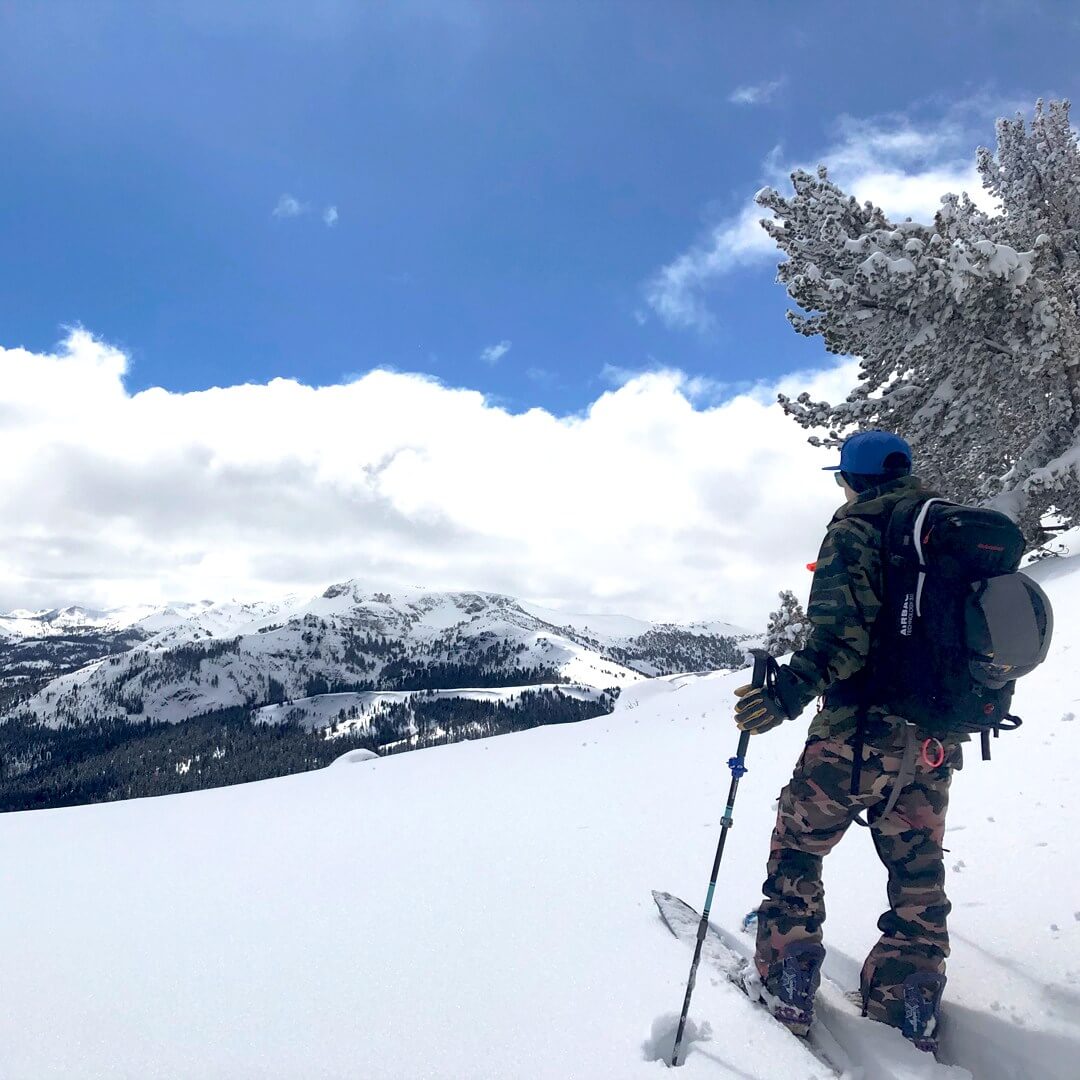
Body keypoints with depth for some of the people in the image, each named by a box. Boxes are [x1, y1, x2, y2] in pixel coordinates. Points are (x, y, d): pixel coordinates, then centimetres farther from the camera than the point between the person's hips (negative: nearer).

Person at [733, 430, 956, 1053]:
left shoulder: (855, 530, -9)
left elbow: (846, 635, -24)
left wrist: (790, 691, -30)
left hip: (859, 733, -6)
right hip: (936, 741, 7)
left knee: (797, 849, 10)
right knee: (917, 872, 16)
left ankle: (785, 987, 15)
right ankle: (911, 1005, 25)